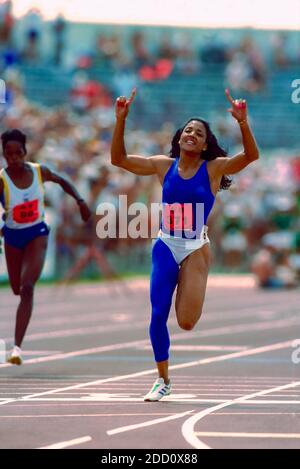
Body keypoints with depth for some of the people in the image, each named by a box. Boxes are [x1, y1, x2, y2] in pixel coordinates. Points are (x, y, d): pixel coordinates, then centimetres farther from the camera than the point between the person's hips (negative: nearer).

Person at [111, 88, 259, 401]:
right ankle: (163, 380, 12)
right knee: (158, 315, -3)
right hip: (166, 246, 2)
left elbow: (251, 155, -18)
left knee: (186, 322, -10)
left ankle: (191, 293, 27)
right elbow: (119, 159, -2)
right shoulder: (164, 165, 3)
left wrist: (243, 123, -33)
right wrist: (121, 121, -13)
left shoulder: (213, 168, -4)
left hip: (196, 248, -2)